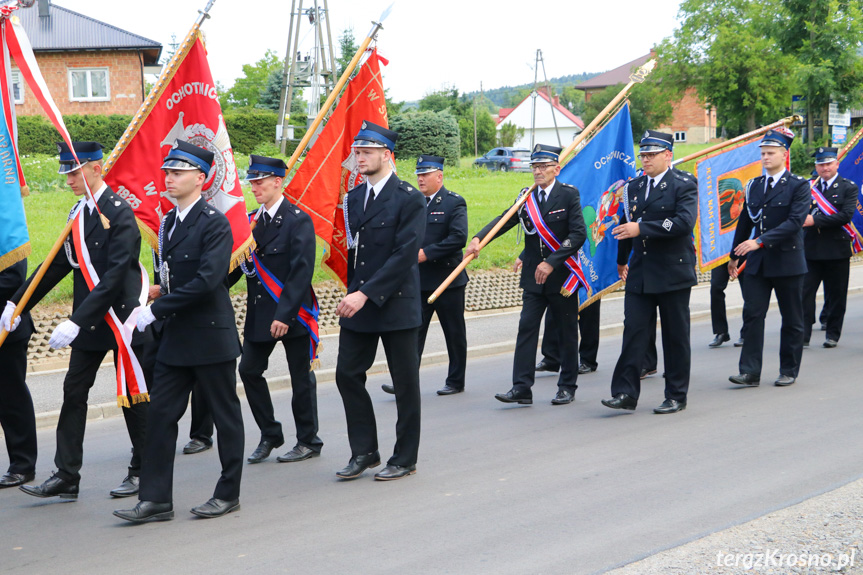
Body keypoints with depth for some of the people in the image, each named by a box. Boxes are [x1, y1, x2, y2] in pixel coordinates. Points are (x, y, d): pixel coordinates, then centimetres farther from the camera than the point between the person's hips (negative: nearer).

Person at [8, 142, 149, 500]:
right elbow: (59, 265, 13)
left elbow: (115, 275, -23)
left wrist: (77, 322, -28)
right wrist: (17, 304, 8)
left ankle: (142, 471, 19)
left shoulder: (119, 212, -16)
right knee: (74, 391, 4)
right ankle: (66, 476, 8)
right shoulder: (79, 213, 9)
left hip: (122, 318, -8)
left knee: (133, 395, 5)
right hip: (89, 321, 8)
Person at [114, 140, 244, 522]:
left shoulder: (214, 223, -14)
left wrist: (156, 309, -21)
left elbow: (207, 280, -23)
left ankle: (228, 494, 18)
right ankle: (155, 500, 8)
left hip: (211, 337, -8)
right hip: (175, 339, 8)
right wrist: (160, 305, 11)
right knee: (160, 414, 4)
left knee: (225, 414, 6)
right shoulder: (168, 222, 12)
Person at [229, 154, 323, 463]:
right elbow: (237, 264, 11)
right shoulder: (251, 221, 9)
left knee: (301, 377, 4)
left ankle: (308, 441, 18)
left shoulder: (298, 220, -12)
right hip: (259, 314, 7)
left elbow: (302, 273, -17)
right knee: (249, 371, 5)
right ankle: (269, 435, 21)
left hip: (292, 314, -6)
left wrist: (285, 315, -22)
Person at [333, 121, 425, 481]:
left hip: (396, 304, -6)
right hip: (358, 303, 7)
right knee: (347, 374, 5)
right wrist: (352, 293, 8)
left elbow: (405, 255, -18)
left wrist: (366, 294, -23)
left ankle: (405, 458, 17)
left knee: (405, 383, 4)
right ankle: (364, 452, 18)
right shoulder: (353, 197, 11)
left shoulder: (409, 199, -11)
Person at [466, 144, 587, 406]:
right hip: (533, 276, 4)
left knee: (567, 332, 7)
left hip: (562, 275, -3)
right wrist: (478, 239, -24)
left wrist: (552, 263, -22)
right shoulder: (526, 197, 6)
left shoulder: (569, 194, -6)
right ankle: (521, 387, -4)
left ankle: (567, 387, 18)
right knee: (526, 328, -3)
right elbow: (504, 220, -6)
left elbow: (578, 234, -14)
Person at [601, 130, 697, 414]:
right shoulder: (634, 187, 13)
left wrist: (641, 229, -24)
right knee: (634, 331, -3)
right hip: (640, 272, 5)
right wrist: (622, 260, 35)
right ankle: (626, 393, -3)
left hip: (673, 272, -5)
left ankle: (676, 396, 13)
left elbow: (684, 222, -21)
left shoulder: (683, 184, -5)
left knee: (675, 336, 4)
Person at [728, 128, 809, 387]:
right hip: (758, 262, 4)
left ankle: (789, 371, 17)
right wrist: (735, 255, 21)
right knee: (752, 315, -4)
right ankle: (750, 372, -4)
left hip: (787, 261, -4)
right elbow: (745, 221, 18)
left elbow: (795, 221, -19)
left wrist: (760, 241, -27)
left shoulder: (799, 186, -6)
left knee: (792, 320, 6)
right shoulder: (754, 185, 10)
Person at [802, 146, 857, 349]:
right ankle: (803, 335, -2)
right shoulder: (809, 187, 12)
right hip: (811, 250, 2)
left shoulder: (848, 187, 0)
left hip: (837, 250, -2)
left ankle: (833, 334, 16)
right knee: (805, 292, -4)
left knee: (836, 294, 5)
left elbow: (846, 215, -13)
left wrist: (815, 220, -18)